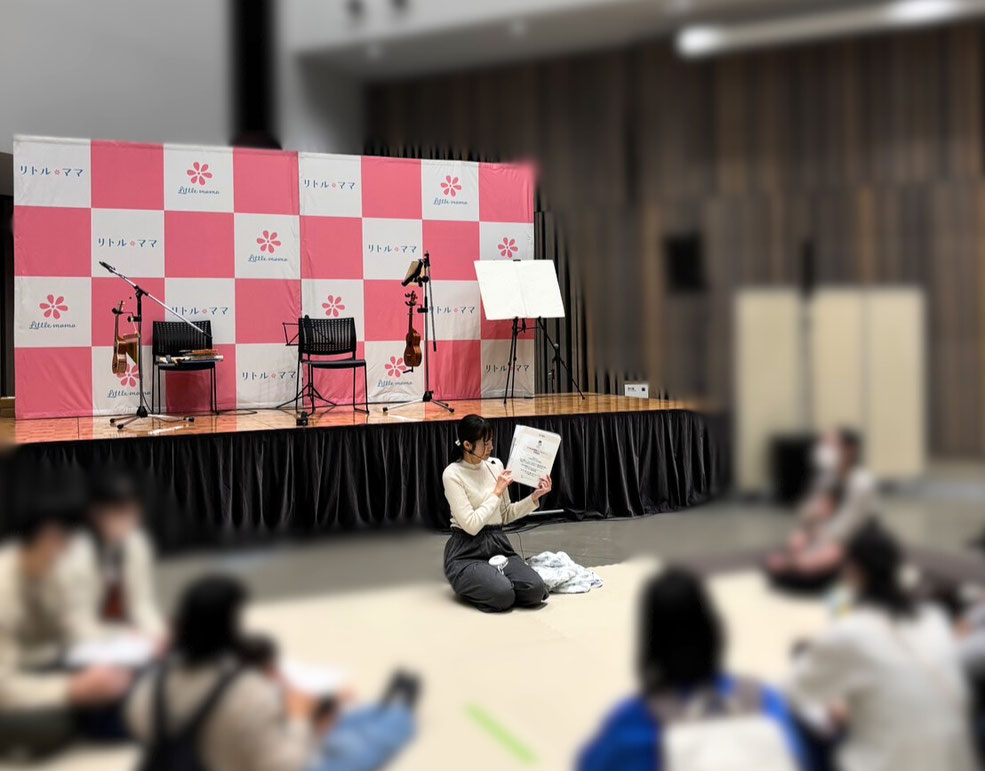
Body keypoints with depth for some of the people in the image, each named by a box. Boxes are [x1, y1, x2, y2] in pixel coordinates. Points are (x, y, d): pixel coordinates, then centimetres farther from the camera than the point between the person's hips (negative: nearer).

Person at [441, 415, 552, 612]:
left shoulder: (495, 465, 6)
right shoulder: (453, 474, -15)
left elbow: (505, 516, 11)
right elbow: (471, 524, -21)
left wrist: (535, 496, -3)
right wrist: (497, 492, -15)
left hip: (499, 545, 6)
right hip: (467, 553, -5)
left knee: (535, 590, -21)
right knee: (503, 596, -31)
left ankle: (494, 576, 9)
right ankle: (467, 585, 2)